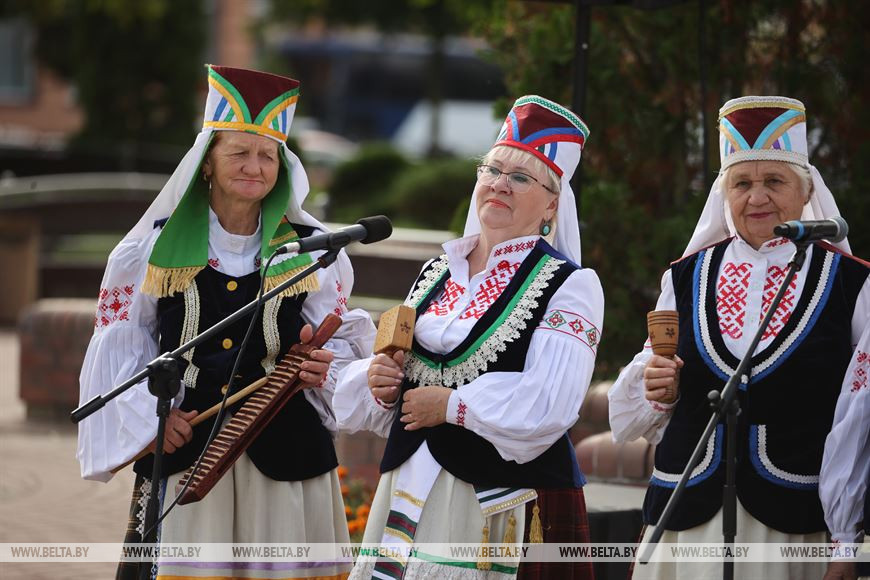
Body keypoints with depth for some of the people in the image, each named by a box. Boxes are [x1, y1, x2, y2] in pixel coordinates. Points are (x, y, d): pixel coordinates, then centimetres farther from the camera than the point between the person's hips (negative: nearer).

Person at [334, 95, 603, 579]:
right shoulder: (436, 275, 14)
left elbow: (548, 407, -19)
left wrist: (450, 404, -14)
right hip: (412, 495, 6)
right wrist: (378, 383, -2)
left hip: (508, 501, -5)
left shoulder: (570, 285, -5)